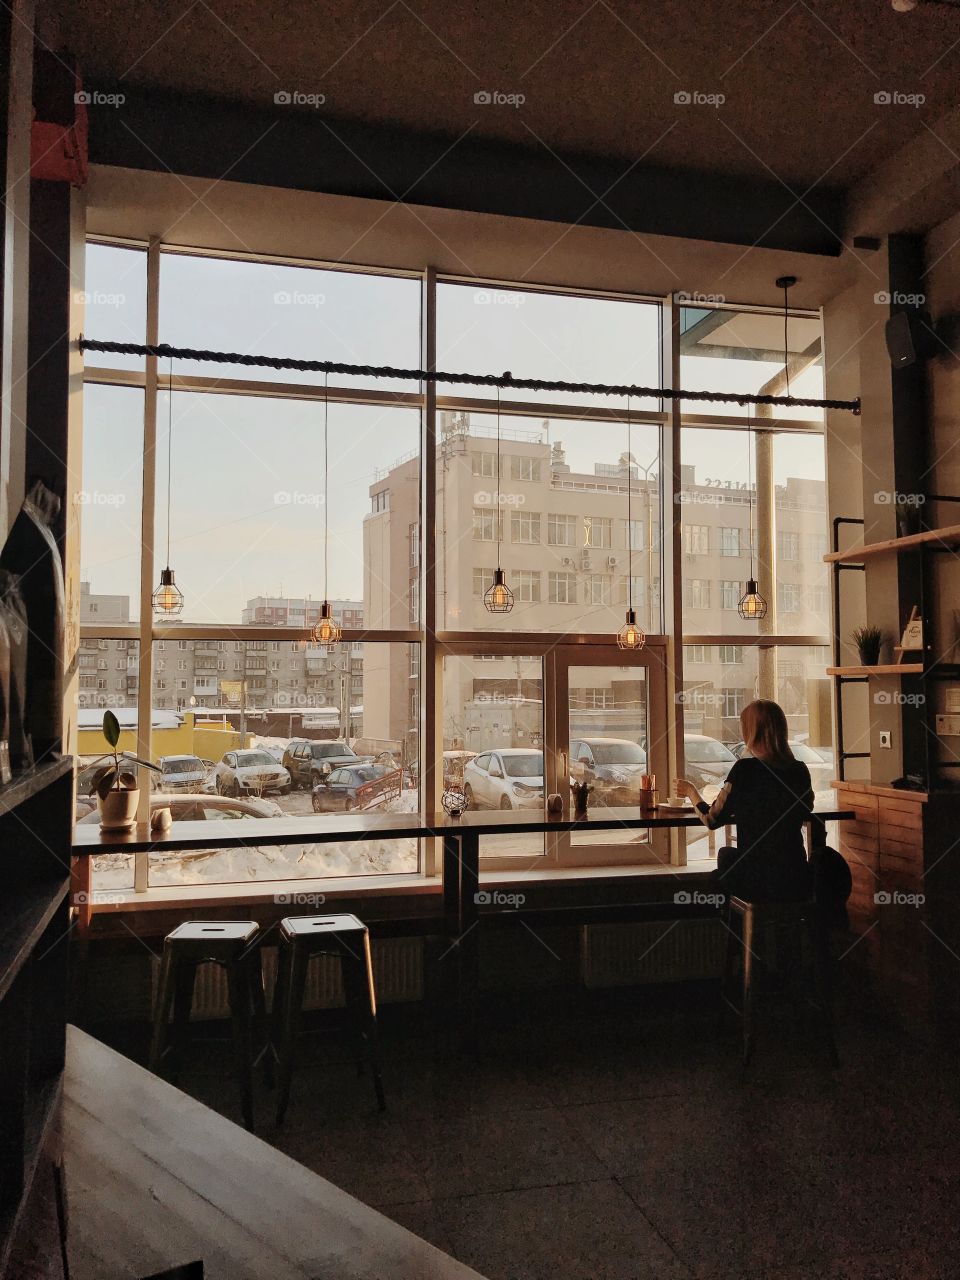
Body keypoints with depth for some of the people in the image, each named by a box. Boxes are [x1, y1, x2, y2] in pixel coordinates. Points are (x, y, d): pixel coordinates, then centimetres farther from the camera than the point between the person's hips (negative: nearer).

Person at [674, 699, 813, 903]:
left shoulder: (744, 769, -14)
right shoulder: (800, 770, -2)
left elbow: (712, 820, -5)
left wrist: (690, 791, 13)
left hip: (755, 885, -4)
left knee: (725, 854, 30)